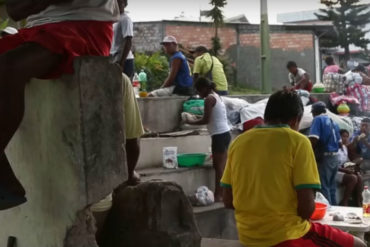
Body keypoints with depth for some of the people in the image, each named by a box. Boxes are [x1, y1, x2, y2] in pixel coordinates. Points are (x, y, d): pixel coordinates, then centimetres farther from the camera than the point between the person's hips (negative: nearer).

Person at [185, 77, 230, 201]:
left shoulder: (209, 99, -11)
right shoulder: (217, 96, 16)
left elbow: (206, 120, -14)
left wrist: (191, 122, -1)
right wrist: (196, 119, 15)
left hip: (219, 135, -9)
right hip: (225, 133, 9)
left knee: (218, 166, -5)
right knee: (222, 166, 11)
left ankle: (218, 194, -3)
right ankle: (222, 193, 14)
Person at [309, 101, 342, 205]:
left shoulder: (318, 119, -8)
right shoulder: (333, 122, 15)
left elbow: (313, 139, -20)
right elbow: (340, 143, 17)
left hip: (324, 158, -8)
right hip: (335, 157, 8)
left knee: (324, 187, -2)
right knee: (332, 186, 15)